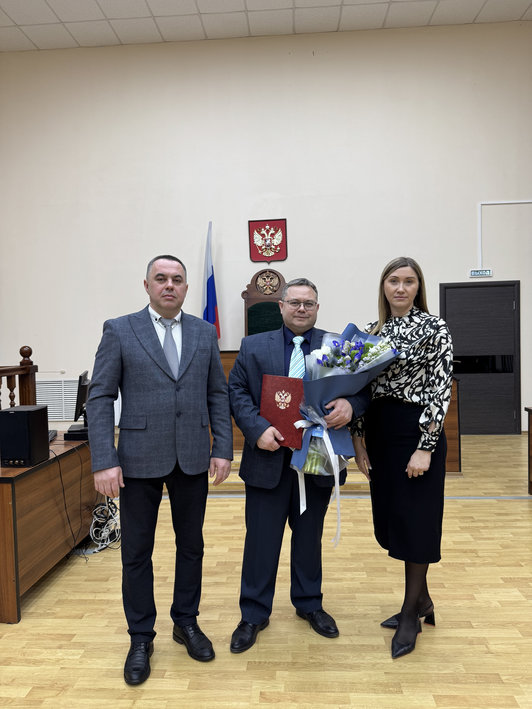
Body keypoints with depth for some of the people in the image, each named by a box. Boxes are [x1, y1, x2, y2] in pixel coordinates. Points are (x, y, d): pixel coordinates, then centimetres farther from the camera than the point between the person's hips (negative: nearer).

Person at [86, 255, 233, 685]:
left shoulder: (205, 333, 6)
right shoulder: (119, 331, -2)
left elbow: (218, 394, 6)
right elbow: (100, 398, -5)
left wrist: (223, 449, -2)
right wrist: (104, 461, -12)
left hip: (193, 458, 3)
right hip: (140, 458, -2)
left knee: (191, 545, 15)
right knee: (137, 552, 9)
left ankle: (186, 623, 36)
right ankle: (141, 638, 29)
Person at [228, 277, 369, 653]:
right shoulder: (253, 346, 4)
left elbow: (363, 387, -1)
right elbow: (237, 392, -2)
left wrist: (350, 404, -24)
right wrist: (257, 429, -17)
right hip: (268, 458, -1)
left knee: (310, 535, 17)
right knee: (261, 537, 8)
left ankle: (309, 604, 38)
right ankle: (254, 613, 26)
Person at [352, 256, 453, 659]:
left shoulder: (434, 328, -7)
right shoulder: (374, 331, 9)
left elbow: (441, 390, -12)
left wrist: (425, 448, -17)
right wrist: (359, 440, 4)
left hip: (417, 430, -6)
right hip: (379, 432, 6)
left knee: (415, 519, 4)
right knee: (392, 517, 14)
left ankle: (411, 614, 22)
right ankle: (422, 600, 34)